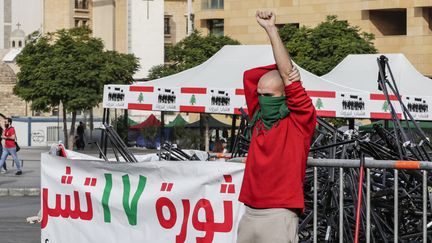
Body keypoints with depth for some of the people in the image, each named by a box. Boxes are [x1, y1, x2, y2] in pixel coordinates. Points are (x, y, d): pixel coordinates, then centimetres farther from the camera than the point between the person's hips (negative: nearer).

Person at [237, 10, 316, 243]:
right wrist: (282, 67, 8)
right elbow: (250, 75, 21)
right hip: (250, 214, 6)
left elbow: (286, 75, -9)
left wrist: (271, 28, -6)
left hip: (278, 215, -6)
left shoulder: (300, 121, -2)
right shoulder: (259, 117, 14)